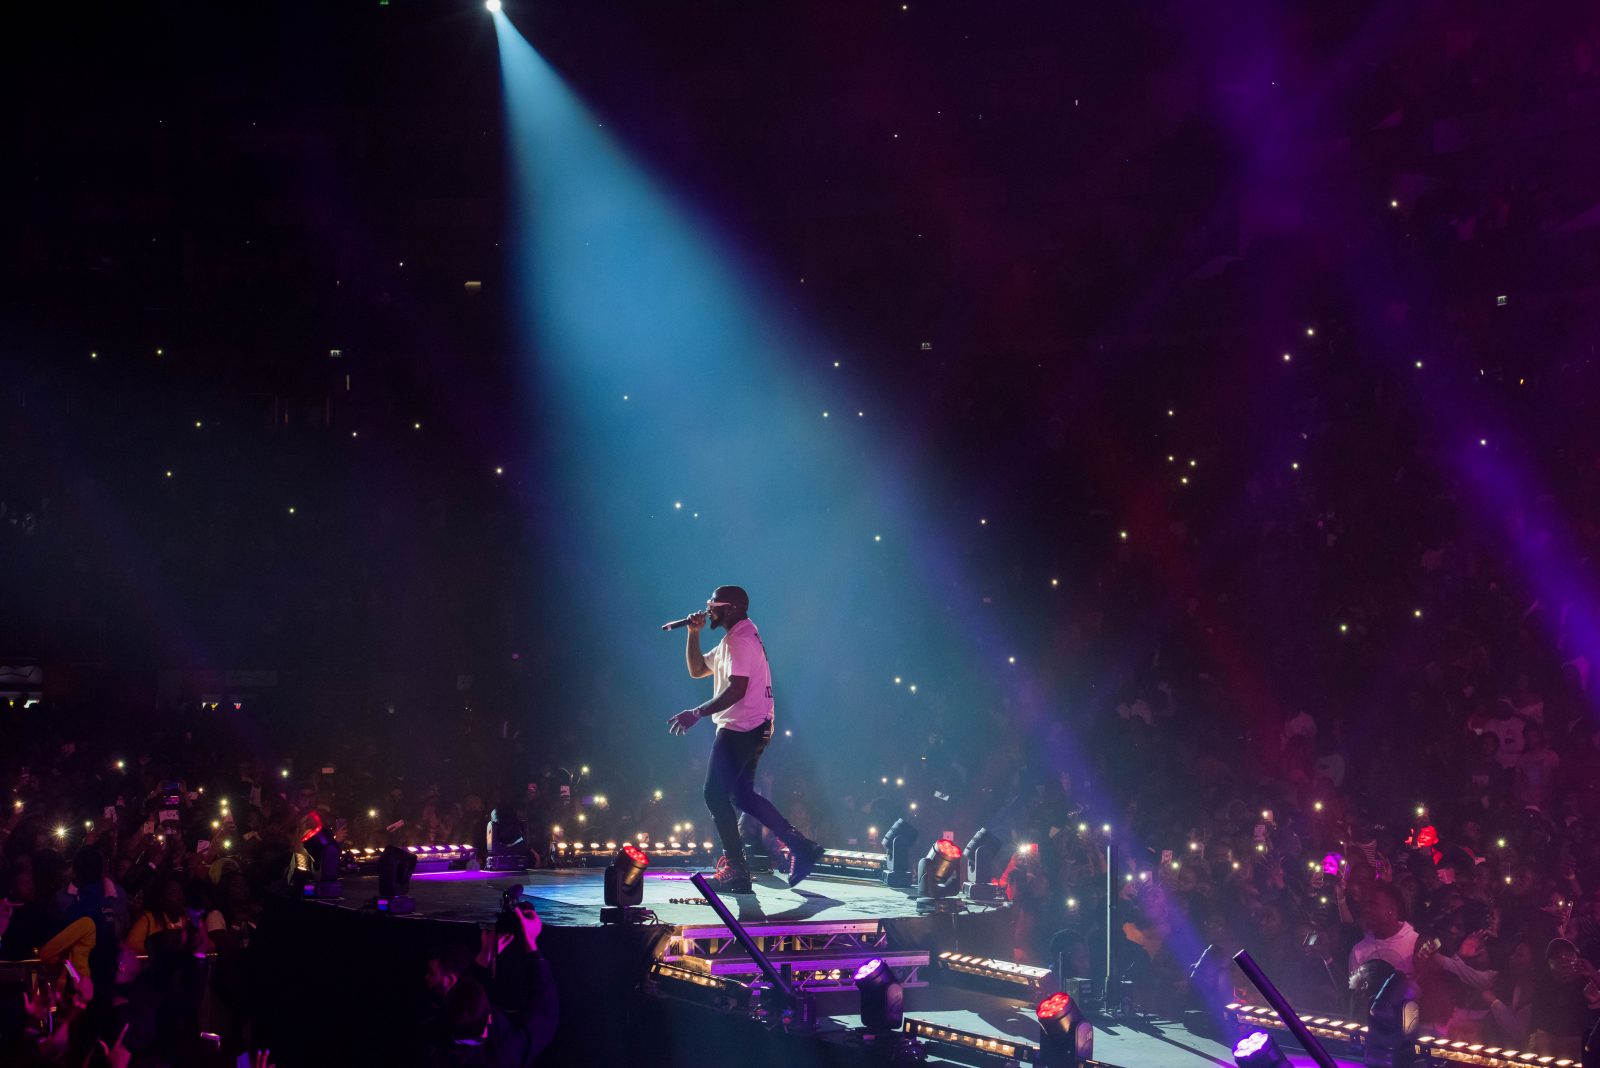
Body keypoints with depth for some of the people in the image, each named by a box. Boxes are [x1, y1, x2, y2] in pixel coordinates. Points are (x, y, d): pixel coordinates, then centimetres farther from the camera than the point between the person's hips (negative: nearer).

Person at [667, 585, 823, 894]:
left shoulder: (741, 640, -14)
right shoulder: (732, 640, 20)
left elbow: (736, 689, -24)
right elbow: (697, 670, 24)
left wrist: (697, 713, -25)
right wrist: (694, 633, 11)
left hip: (740, 728, -11)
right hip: (752, 728, 11)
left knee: (715, 794, -9)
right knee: (742, 795, 14)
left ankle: (735, 871, -9)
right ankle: (801, 847, 11)